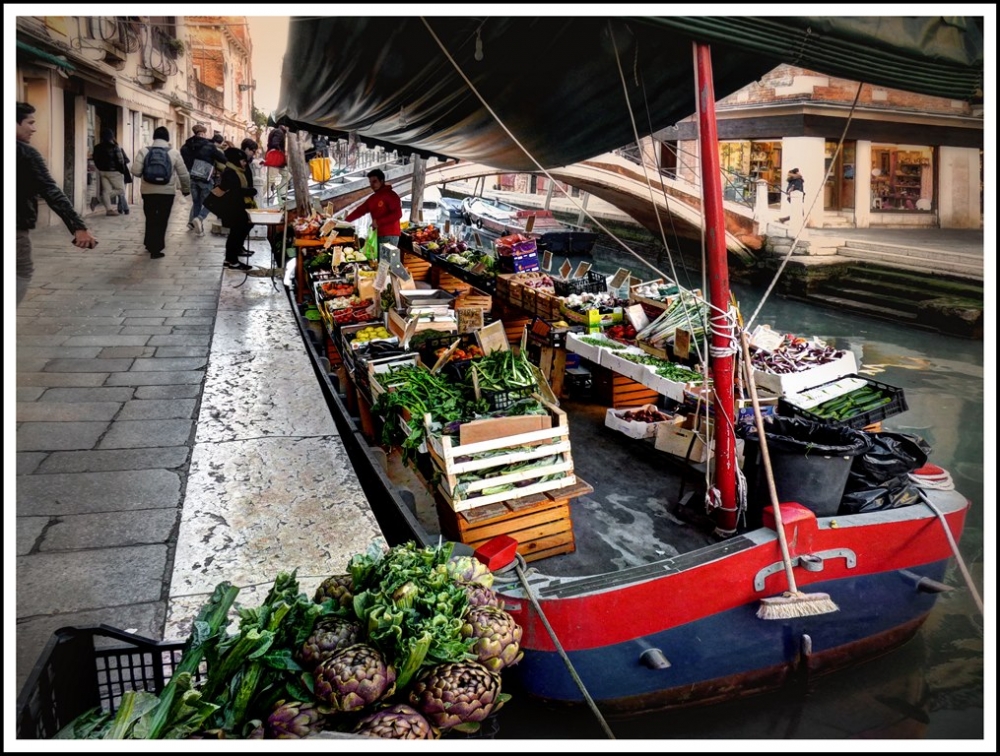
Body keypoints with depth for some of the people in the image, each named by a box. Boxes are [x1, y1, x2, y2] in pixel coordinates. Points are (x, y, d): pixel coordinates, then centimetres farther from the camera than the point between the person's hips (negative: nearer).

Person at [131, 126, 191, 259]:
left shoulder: (144, 151, -1)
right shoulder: (174, 153, -1)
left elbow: (135, 171, -7)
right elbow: (184, 174, 2)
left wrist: (144, 175, 15)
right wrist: (186, 189, 18)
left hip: (148, 191, 1)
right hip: (167, 192, -1)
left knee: (150, 219, 17)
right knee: (162, 220, 5)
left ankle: (150, 244, 27)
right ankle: (156, 249, 5)